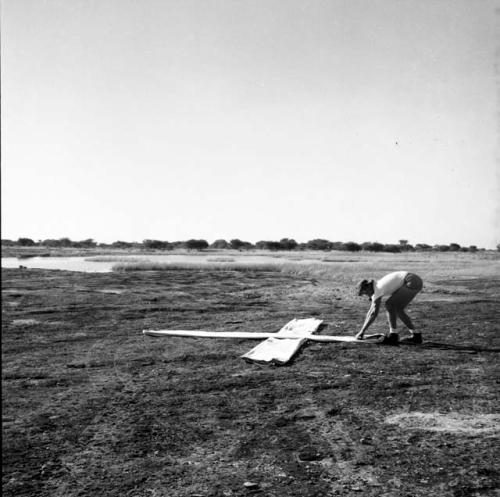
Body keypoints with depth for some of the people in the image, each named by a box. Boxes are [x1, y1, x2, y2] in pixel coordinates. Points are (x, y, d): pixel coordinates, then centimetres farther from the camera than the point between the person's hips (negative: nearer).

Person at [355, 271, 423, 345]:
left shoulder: (378, 289, -13)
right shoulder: (377, 287, 15)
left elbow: (374, 313, -16)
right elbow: (371, 310, 21)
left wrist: (362, 331, -12)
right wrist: (363, 329, 20)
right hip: (417, 281, 10)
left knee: (390, 304, -11)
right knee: (397, 309, 13)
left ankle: (393, 335, -9)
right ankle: (415, 335, 12)